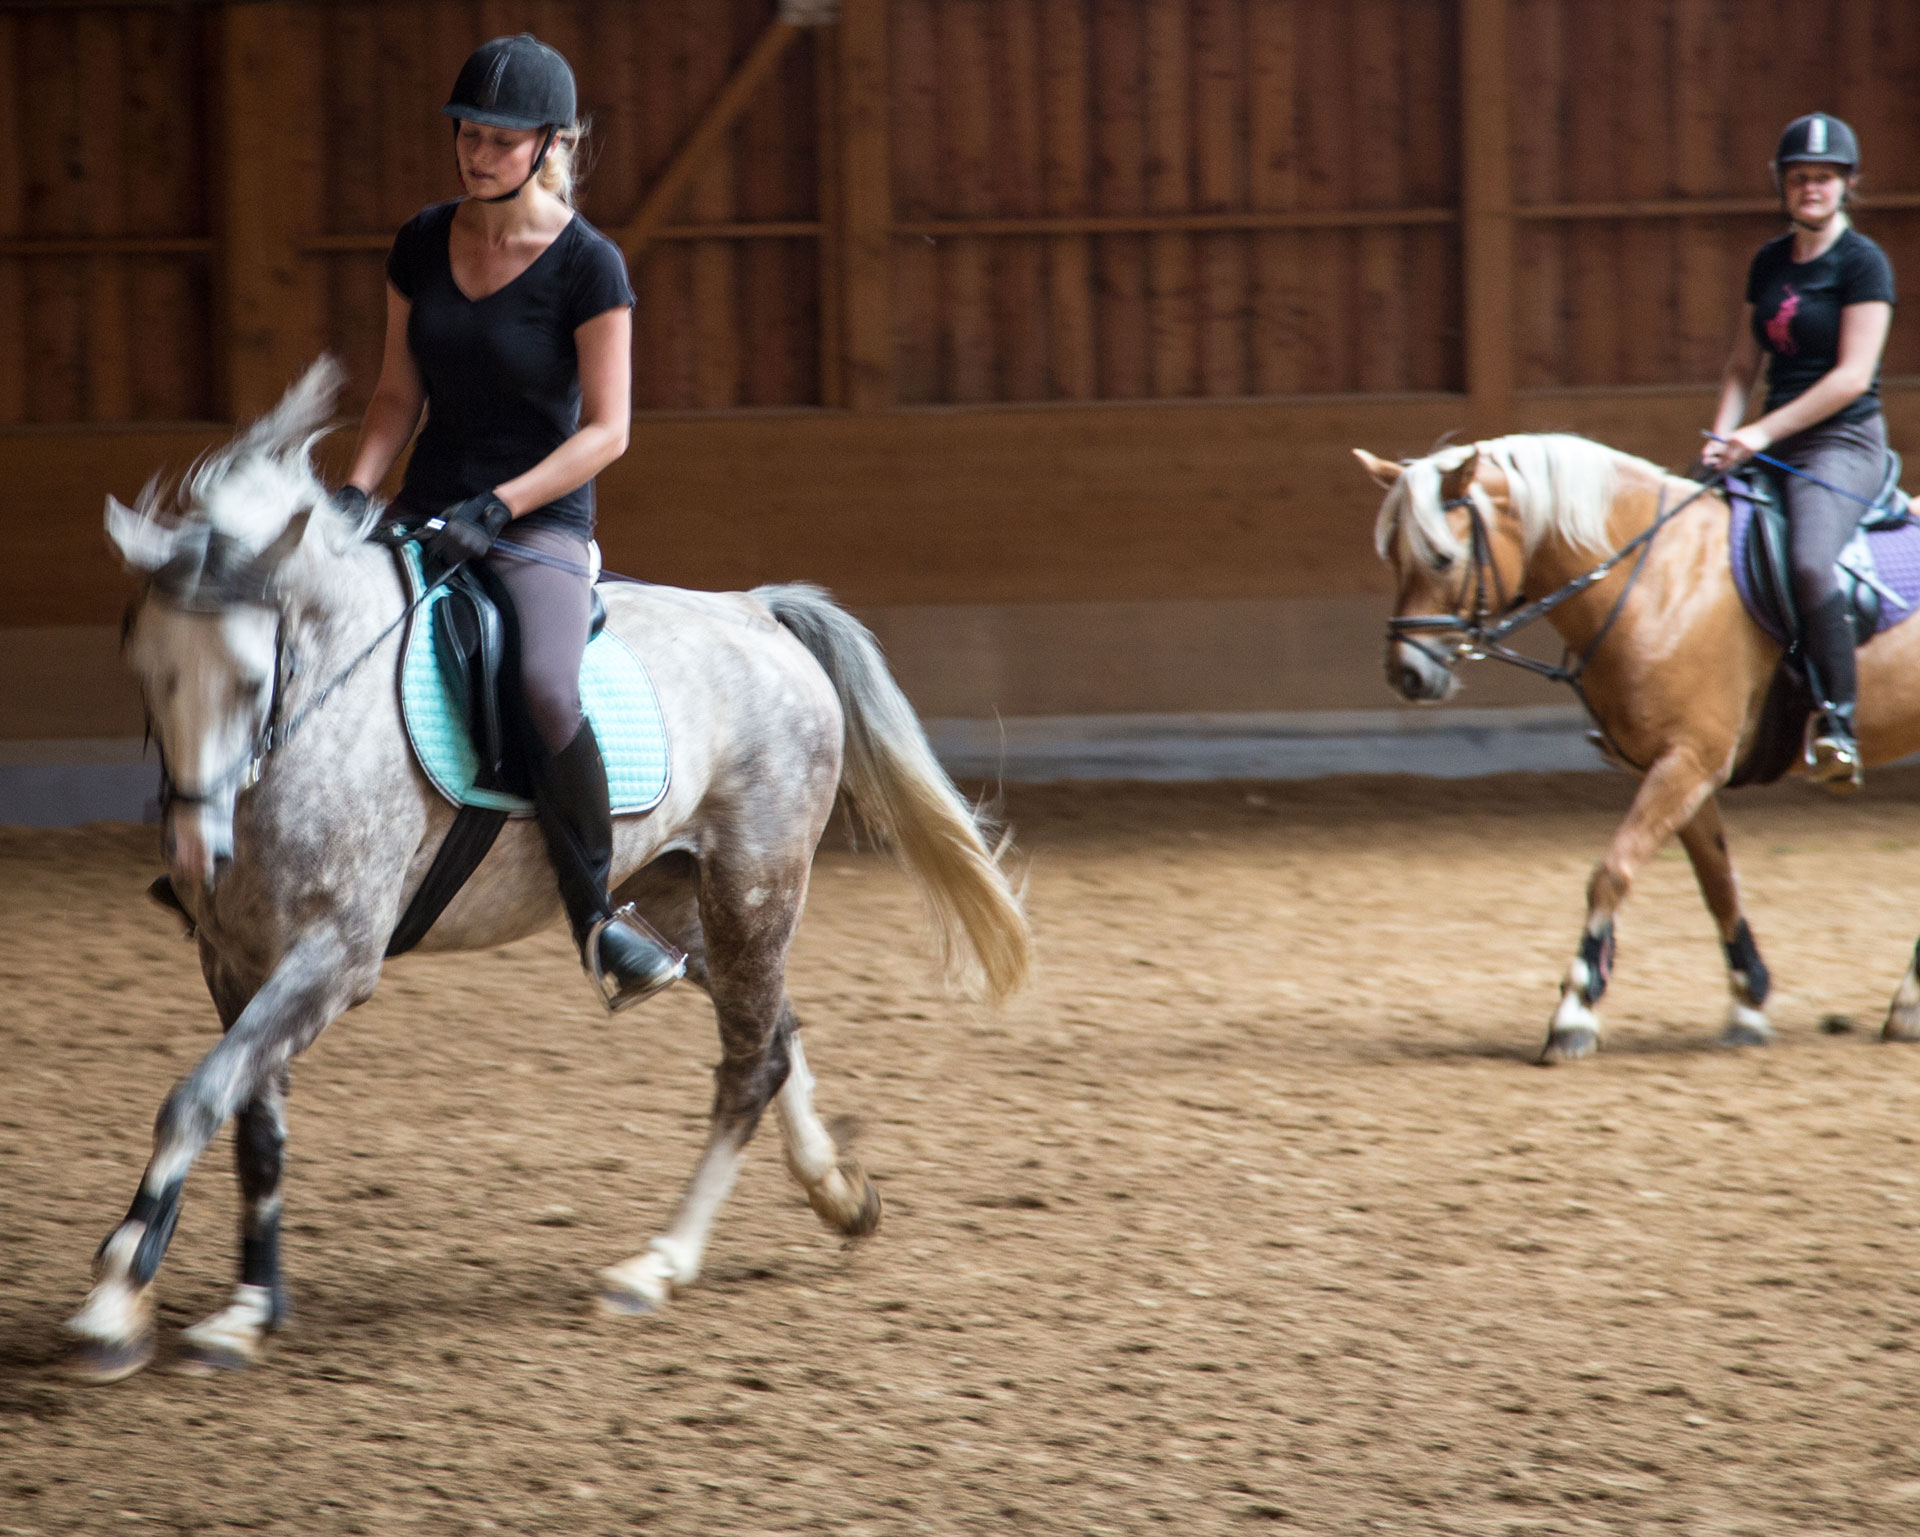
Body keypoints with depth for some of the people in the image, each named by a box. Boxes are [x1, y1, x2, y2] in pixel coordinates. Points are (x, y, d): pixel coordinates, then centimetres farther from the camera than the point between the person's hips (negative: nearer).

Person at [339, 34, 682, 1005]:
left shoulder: (588, 267, -10)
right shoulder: (422, 246, 5)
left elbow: (606, 429, -12)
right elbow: (399, 394, 11)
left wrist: (495, 508, -22)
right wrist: (356, 494, -6)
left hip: (541, 519, -6)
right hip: (429, 508, 6)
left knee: (548, 687, -34)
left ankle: (594, 913, -18)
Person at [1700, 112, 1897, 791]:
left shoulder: (1863, 263, -7)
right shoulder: (1769, 263, 14)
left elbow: (1852, 376, -15)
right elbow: (1744, 364, 20)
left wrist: (1763, 433, -18)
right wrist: (1723, 436, 1)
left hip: (1843, 442, -8)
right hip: (1773, 445, 8)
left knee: (1810, 562, -33)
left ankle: (1837, 721, -28)